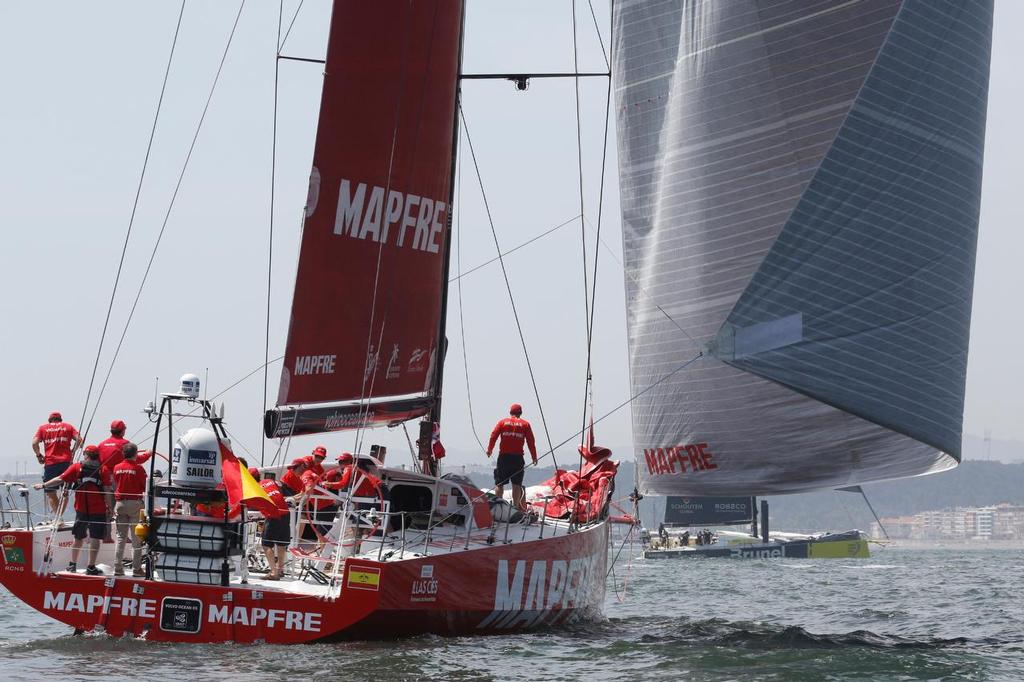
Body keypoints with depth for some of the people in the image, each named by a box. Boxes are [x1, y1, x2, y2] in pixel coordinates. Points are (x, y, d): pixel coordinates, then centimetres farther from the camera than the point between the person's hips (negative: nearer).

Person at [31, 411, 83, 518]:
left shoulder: (43, 428, 11)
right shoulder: (68, 427, 13)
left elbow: (34, 442, -1)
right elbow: (79, 439, 0)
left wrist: (39, 455, 10)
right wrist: (72, 451, 10)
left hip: (50, 463, -1)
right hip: (66, 462, 1)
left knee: (50, 492, 6)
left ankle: (56, 516, -4)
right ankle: (59, 516, 2)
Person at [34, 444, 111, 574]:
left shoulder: (77, 467, 2)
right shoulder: (103, 470, -2)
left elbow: (61, 479, -1)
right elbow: (107, 491, -6)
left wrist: (43, 485, 8)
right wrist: (109, 508, 0)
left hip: (81, 510, 2)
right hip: (98, 510, -2)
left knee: (78, 538, 15)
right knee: (95, 539, 1)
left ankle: (72, 565, 21)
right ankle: (91, 567, -2)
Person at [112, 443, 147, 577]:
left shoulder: (117, 468, 4)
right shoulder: (138, 468, -9)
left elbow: (115, 485, 10)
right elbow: (145, 487, -4)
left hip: (120, 503, 4)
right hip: (135, 503, -4)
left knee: (121, 537, 9)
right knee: (136, 538, 0)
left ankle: (118, 567, 5)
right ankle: (136, 568, -2)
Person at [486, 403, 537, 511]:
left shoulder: (502, 422, 6)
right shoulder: (525, 424, 5)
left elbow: (493, 436, 1)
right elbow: (531, 441, 2)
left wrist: (489, 450, 14)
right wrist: (534, 457, 7)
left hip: (503, 457, 0)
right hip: (518, 457, 0)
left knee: (499, 483, 6)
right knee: (516, 484, 3)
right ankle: (516, 506, -1)